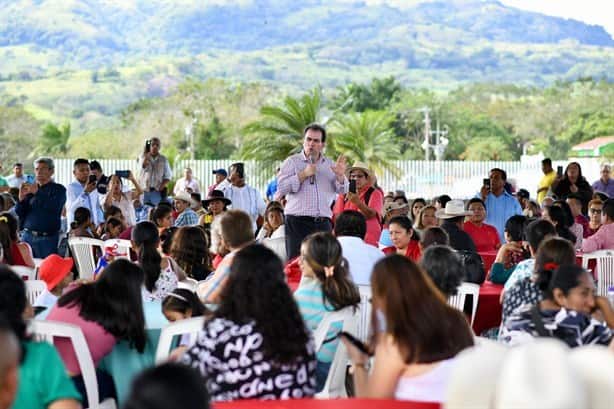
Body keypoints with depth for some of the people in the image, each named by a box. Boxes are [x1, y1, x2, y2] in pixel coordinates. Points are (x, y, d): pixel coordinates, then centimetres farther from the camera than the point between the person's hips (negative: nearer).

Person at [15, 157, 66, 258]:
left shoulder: (58, 189, 1)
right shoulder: (30, 188, 13)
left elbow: (55, 206, -18)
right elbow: (18, 212, 9)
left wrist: (37, 193, -24)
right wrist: (21, 198, -10)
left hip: (47, 239, -4)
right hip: (27, 236, 4)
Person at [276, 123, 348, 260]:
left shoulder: (330, 165, 17)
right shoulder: (292, 162, 5)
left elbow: (342, 190, 10)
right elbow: (281, 188, -7)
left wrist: (340, 175, -10)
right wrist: (304, 174, -12)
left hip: (324, 223, 3)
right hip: (298, 223, -3)